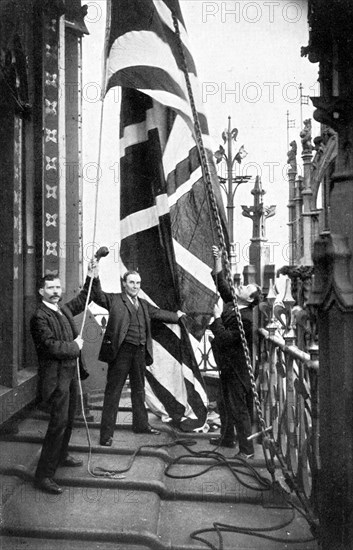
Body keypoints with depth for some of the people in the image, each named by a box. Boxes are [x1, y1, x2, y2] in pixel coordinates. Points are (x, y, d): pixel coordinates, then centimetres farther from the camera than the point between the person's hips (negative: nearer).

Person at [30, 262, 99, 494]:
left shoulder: (64, 310, 8)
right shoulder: (40, 317, -17)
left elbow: (82, 300, 26)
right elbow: (51, 346, -25)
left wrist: (91, 278, 17)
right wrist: (75, 346, -12)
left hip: (71, 372, 9)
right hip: (56, 376, -9)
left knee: (69, 419, 21)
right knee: (58, 423, -8)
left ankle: (61, 455, 40)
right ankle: (43, 475, 0)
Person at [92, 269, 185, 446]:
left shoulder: (144, 305, 16)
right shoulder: (114, 300, -3)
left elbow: (158, 313, 29)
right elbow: (98, 296, -16)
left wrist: (175, 316, 40)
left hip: (140, 352, 7)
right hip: (121, 351, -6)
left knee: (139, 389, 19)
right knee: (113, 391, -2)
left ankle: (141, 425, 35)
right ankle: (106, 433, 5)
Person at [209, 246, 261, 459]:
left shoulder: (245, 318, -24)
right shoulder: (231, 304, 2)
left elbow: (226, 339, -27)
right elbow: (222, 285, 11)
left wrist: (217, 318, -22)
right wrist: (218, 261, 5)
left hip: (236, 369, -9)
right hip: (227, 365, 9)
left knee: (239, 408, -1)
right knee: (224, 404, 22)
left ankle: (247, 450, 9)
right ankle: (227, 437, 39)